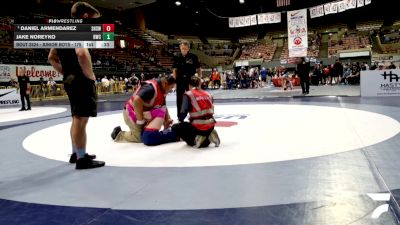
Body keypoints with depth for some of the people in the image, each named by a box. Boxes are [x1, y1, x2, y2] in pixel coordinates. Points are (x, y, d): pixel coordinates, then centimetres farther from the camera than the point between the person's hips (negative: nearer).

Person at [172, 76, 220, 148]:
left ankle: (195, 140, -1)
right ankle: (209, 136, 5)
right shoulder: (208, 94, 11)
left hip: (197, 127, -6)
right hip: (210, 126, 6)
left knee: (175, 127, 17)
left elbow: (183, 111, -11)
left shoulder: (188, 94, -3)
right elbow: (211, 111, 13)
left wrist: (181, 119, 9)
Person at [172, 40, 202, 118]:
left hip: (191, 80, -1)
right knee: (179, 99, 7)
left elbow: (198, 69, 0)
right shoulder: (177, 57, -1)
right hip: (180, 80, 1)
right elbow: (175, 70, 5)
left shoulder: (193, 57, -6)